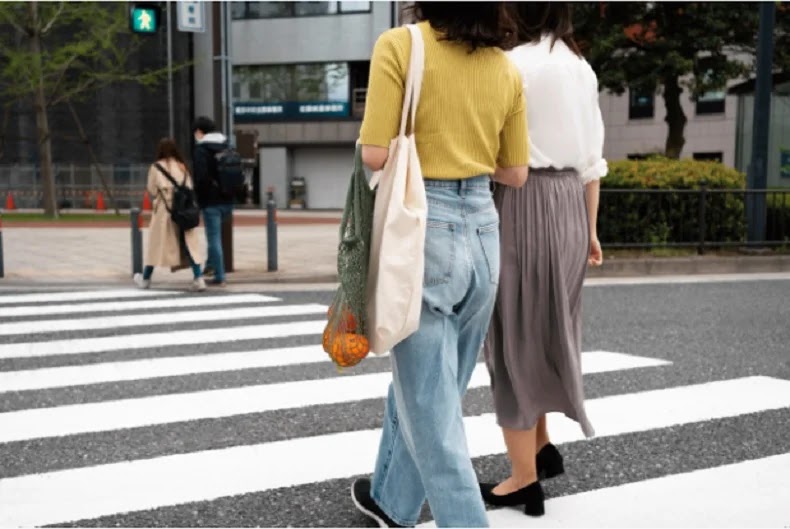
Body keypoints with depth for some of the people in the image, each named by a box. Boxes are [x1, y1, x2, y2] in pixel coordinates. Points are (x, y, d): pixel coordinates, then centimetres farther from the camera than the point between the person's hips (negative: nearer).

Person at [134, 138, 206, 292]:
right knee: (189, 244, 1)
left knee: (156, 244, 9)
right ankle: (198, 278, -9)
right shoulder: (182, 166, 7)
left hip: (164, 210, -2)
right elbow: (190, 188, 4)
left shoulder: (156, 167, -1)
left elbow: (152, 191, 0)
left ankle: (145, 279, 24)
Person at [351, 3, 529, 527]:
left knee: (432, 410, 3)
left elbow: (375, 156, -14)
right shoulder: (506, 69, 5)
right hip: (481, 229, 6)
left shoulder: (398, 45, -9)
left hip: (422, 228, -6)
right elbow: (515, 173, 10)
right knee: (421, 387, 22)